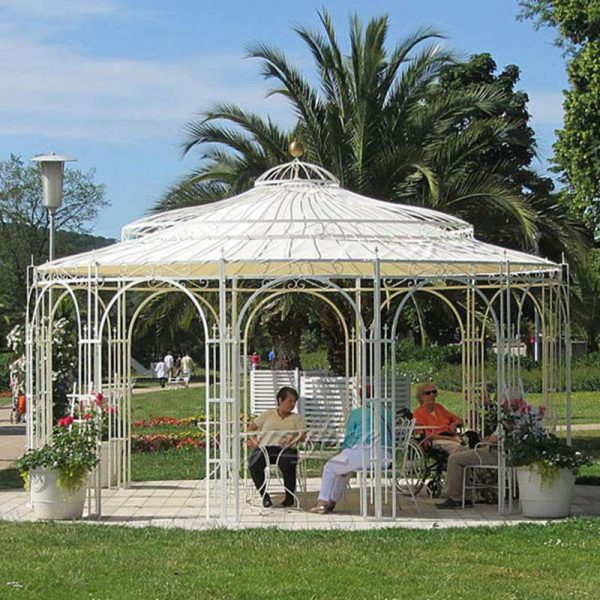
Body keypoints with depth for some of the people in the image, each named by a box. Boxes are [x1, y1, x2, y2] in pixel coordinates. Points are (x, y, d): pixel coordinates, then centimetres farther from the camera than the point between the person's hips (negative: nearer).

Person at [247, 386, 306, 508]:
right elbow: (251, 428, 22)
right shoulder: (268, 415, 25)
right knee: (254, 464, -32)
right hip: (264, 448, 1)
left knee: (287, 464, -38)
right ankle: (265, 496, -17)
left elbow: (303, 435, 6)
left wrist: (292, 440, -16)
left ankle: (289, 497, -20)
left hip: (285, 449, -1)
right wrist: (251, 439, 0)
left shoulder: (298, 418, 22)